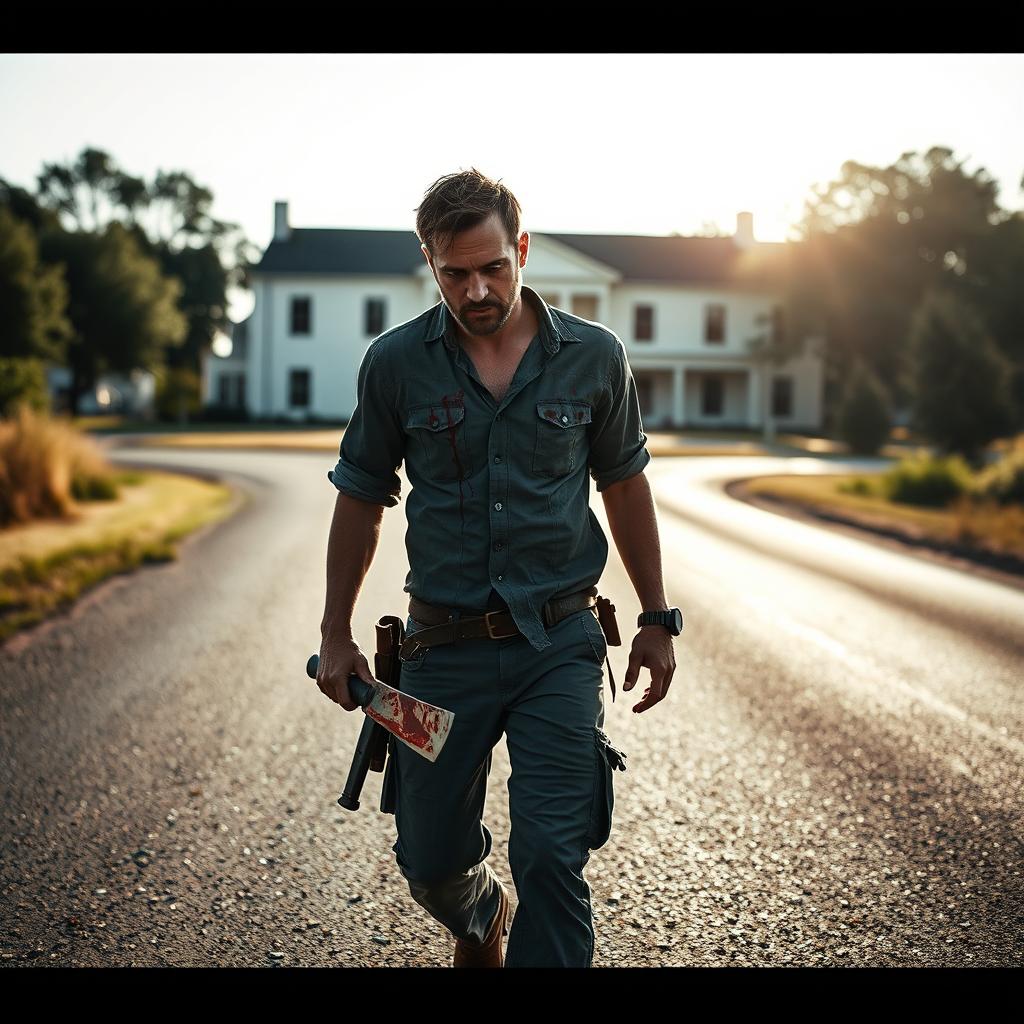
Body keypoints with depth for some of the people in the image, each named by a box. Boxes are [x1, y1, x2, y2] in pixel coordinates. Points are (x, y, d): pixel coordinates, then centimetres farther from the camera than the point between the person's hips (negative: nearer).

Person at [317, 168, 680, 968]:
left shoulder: (594, 356, -2)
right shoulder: (396, 363, -3)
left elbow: (625, 487, 10)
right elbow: (362, 499, 7)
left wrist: (657, 620, 11)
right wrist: (337, 634, 9)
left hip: (560, 644, -1)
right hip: (444, 647, 1)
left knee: (552, 857, -10)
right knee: (432, 861, 13)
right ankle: (481, 926, 47)